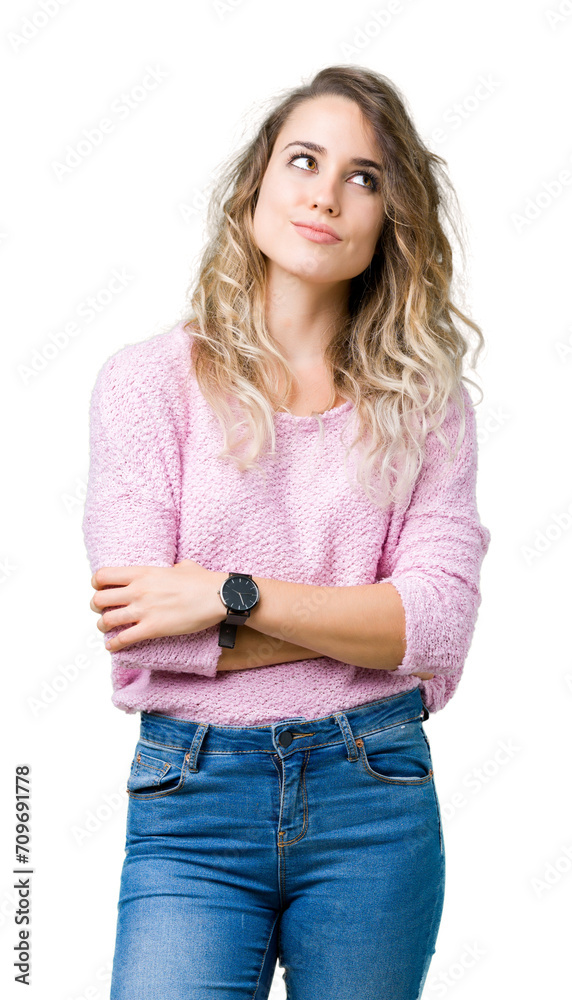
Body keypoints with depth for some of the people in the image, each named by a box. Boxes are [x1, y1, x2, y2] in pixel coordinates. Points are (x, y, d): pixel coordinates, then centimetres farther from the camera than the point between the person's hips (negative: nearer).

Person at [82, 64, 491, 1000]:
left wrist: (233, 598, -15)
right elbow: (139, 632, -10)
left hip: (373, 792, 2)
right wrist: (368, 621, -9)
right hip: (192, 797, -1)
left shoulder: (424, 398, 5)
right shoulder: (150, 378, 0)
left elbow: (443, 623, -7)